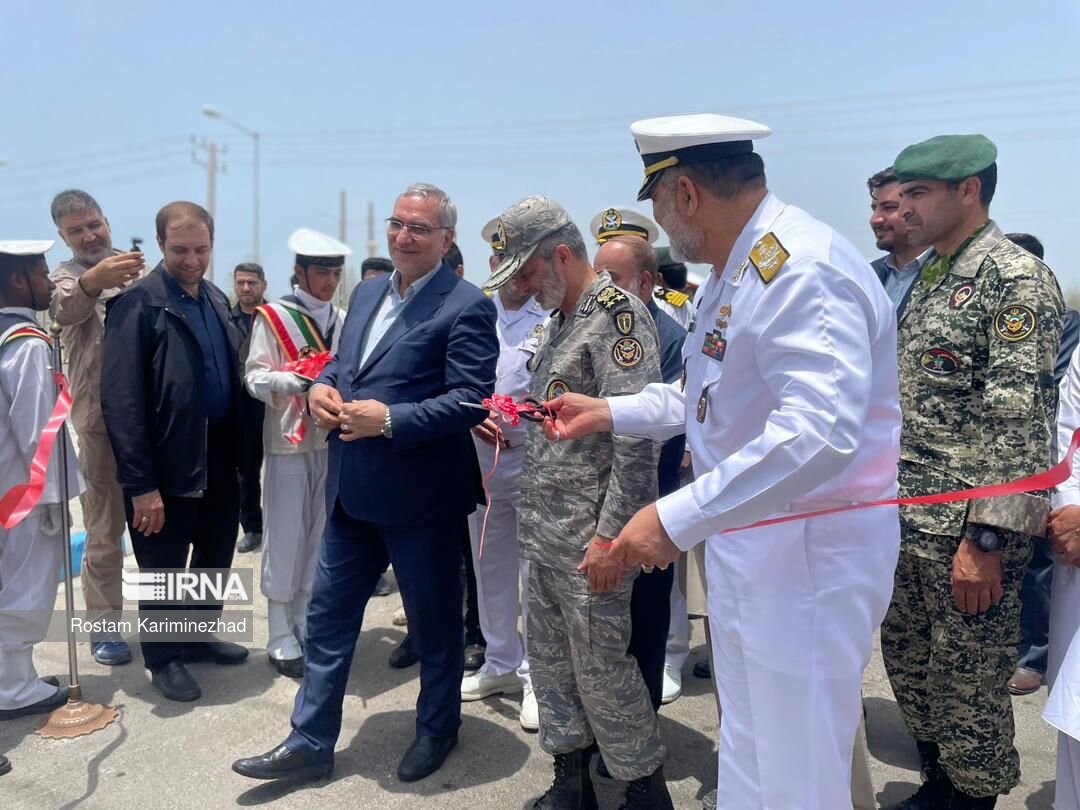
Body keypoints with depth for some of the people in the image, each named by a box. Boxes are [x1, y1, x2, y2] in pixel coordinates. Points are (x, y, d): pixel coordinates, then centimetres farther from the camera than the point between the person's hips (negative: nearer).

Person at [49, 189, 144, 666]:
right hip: (103, 418, -3)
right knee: (104, 532, 7)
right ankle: (104, 626, 22)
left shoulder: (137, 270, 8)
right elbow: (64, 309, -27)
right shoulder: (66, 276, -2)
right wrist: (92, 281, -46)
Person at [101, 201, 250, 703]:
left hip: (219, 460, 7)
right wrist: (140, 482, -20)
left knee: (216, 555, 19)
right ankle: (163, 658, 29)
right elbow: (120, 399, -17)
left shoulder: (216, 300, 9)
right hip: (168, 465, -7)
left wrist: (240, 450, 6)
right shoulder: (137, 303, -13)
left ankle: (199, 636, 40)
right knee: (162, 568, 10)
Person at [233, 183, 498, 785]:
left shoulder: (466, 307, -13)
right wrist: (321, 386, -2)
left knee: (435, 622, 13)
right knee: (328, 617, 14)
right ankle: (311, 743, 29)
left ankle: (438, 730, 37)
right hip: (352, 490, 7)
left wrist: (389, 419, -26)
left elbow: (472, 399, -20)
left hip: (420, 496, -7)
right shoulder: (368, 292, 12)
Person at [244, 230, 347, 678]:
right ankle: (281, 637, 14)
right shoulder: (272, 317, -6)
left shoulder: (342, 320, 6)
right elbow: (255, 377, -9)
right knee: (286, 536, 2)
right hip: (289, 439, -4)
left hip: (332, 438, 5)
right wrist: (294, 381, -25)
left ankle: (308, 626, 26)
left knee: (320, 535, 12)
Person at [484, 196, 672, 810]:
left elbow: (636, 433, -21)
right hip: (542, 529, 9)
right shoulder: (562, 318, 15)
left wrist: (612, 534, -22)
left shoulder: (618, 313, -14)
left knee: (601, 666, 2)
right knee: (550, 659, 16)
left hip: (588, 536, -9)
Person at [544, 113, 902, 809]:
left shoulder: (802, 269, -22)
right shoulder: (734, 272, 12)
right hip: (745, 540, 10)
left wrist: (676, 518, -32)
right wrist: (607, 412, 16)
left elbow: (819, 433, -33)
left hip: (810, 553, -10)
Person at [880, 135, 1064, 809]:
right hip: (907, 517, 9)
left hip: (969, 526, -8)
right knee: (909, 667, 19)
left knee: (969, 684, 6)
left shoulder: (1017, 277, -13)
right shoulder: (929, 278, 13)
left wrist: (986, 538, -23)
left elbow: (1019, 417, -20)